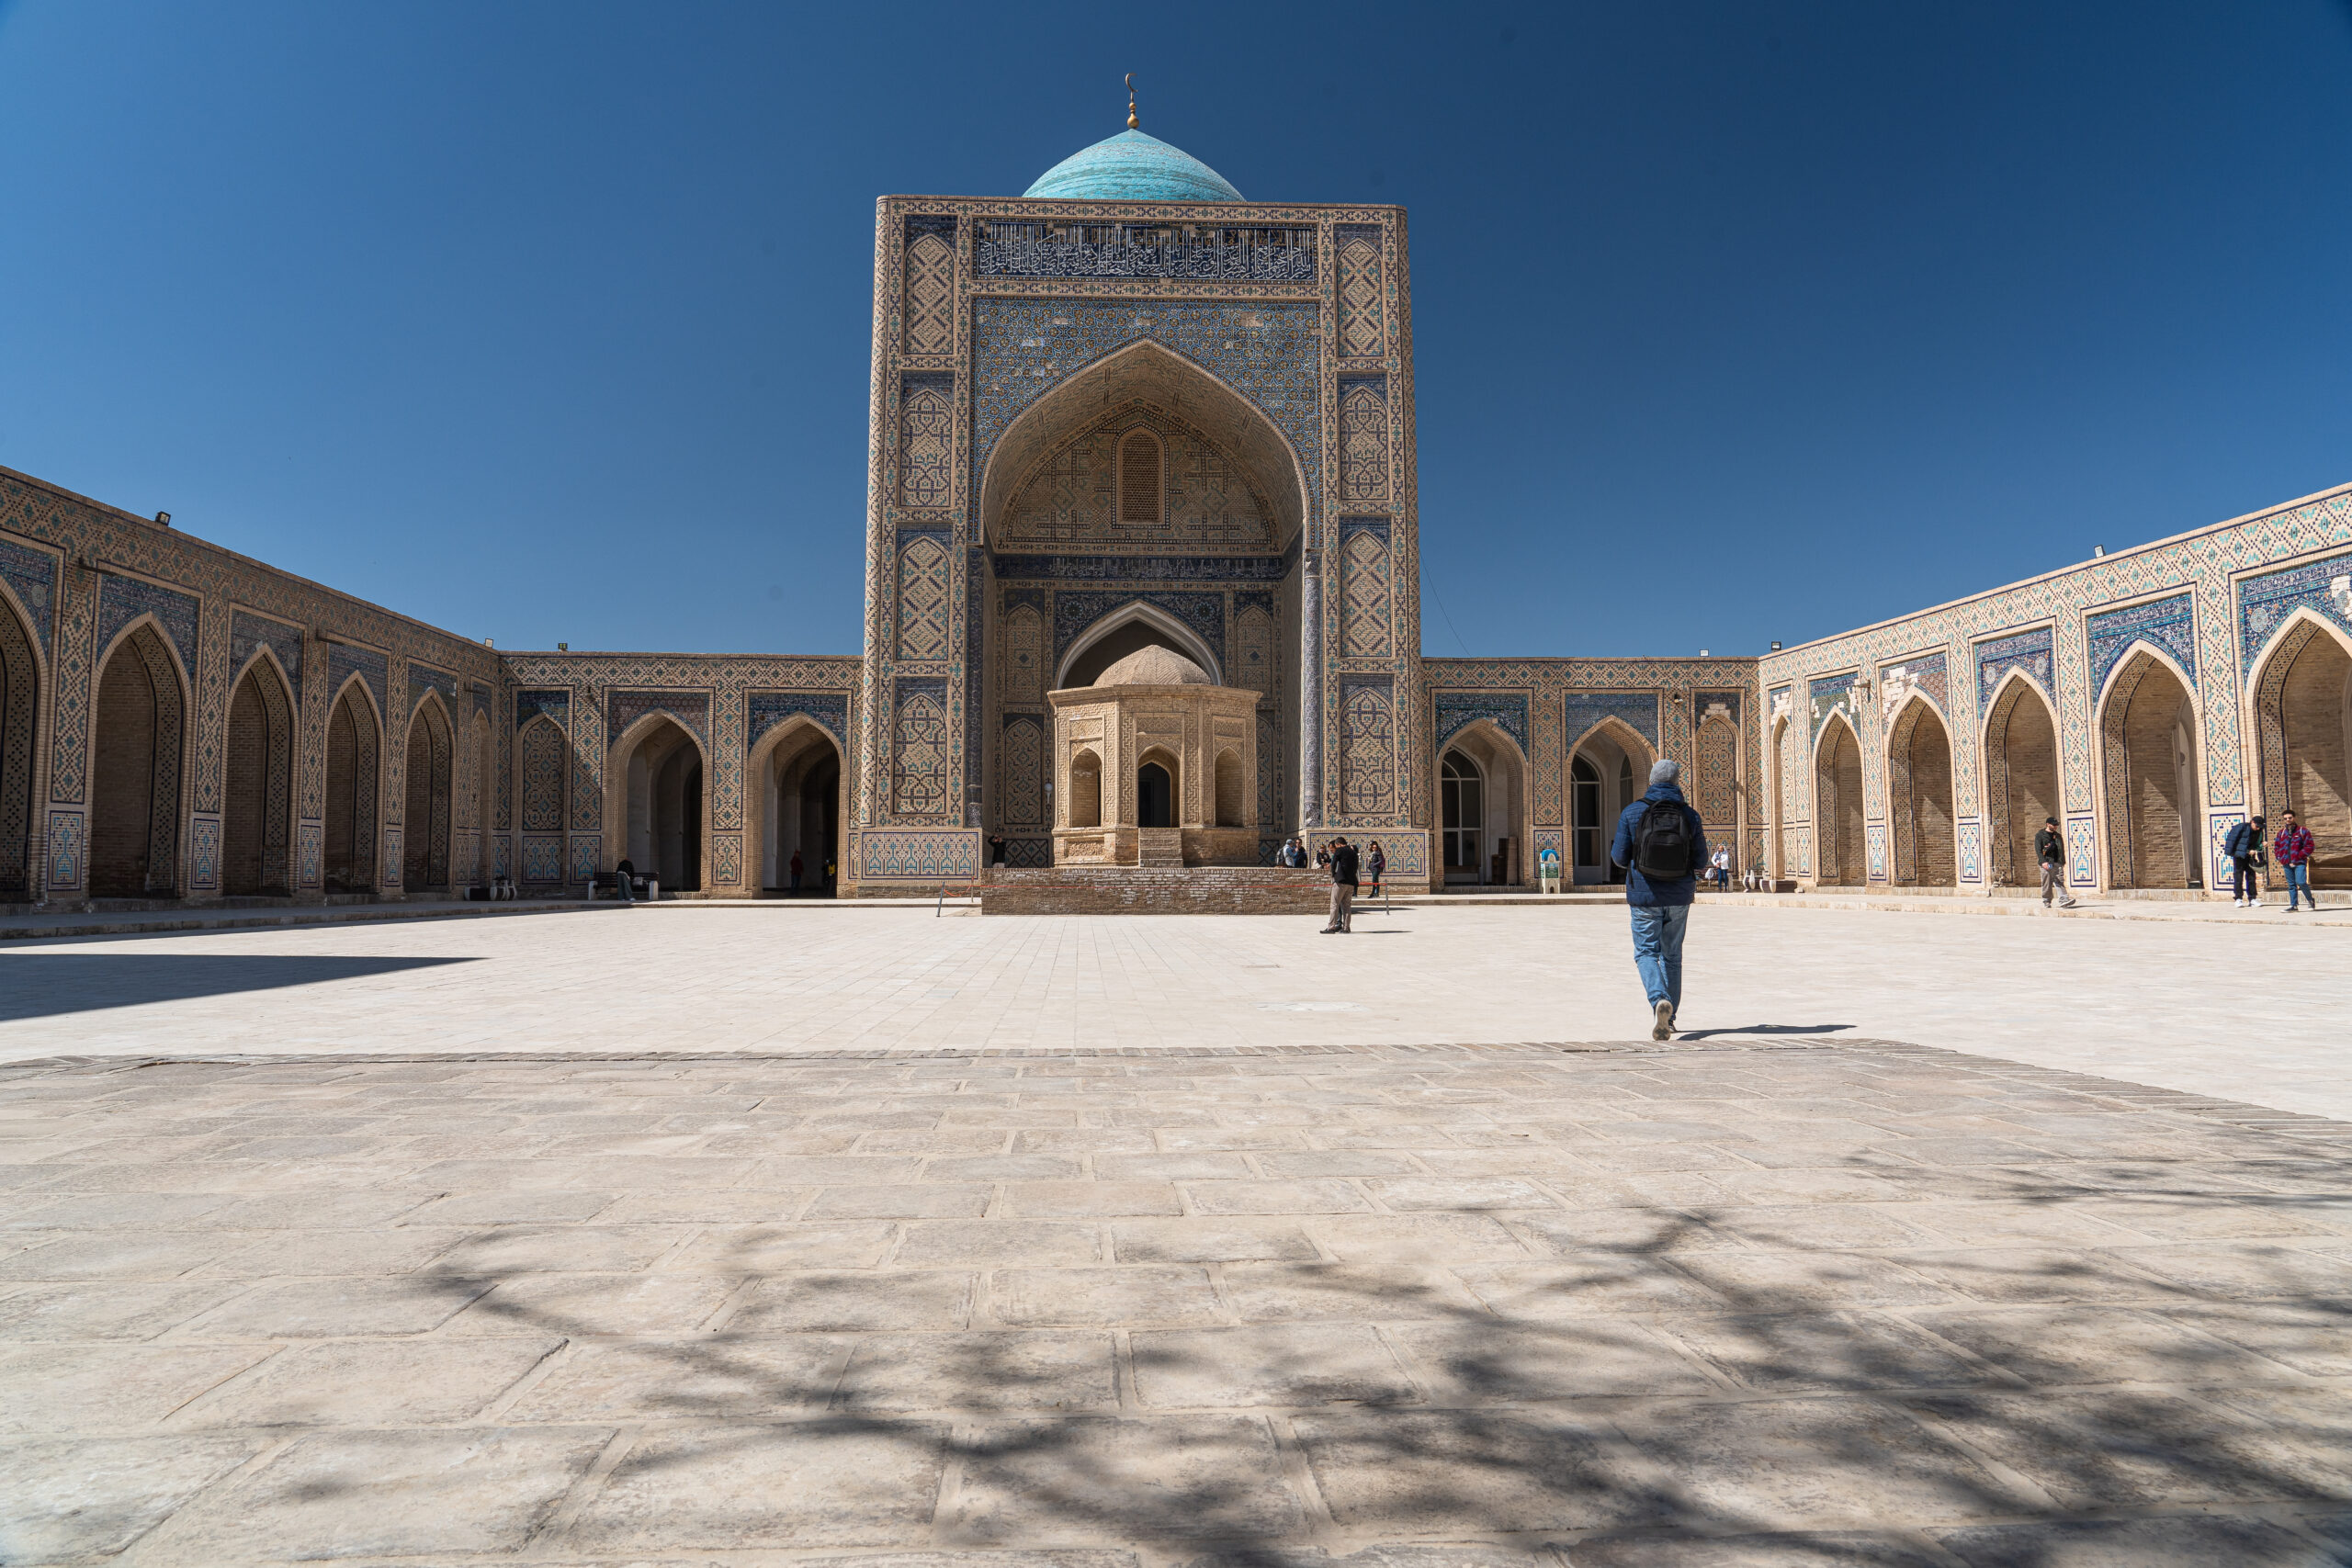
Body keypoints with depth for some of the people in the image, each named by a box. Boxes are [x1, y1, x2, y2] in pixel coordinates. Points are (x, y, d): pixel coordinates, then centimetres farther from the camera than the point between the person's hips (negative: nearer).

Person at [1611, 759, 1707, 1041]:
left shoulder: (1633, 813, -8)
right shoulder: (1690, 816, -4)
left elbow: (1620, 856, -5)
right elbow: (1700, 861, -1)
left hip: (1645, 896, -2)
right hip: (1679, 897, 2)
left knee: (1646, 953, 5)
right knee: (1672, 955, 15)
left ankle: (1660, 1000, -23)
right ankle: (1668, 1018, 22)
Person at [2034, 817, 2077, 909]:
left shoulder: (2058, 836, 19)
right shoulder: (2040, 836, 4)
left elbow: (2062, 850, 23)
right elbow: (2038, 850, -5)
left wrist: (2063, 862, 16)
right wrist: (2043, 861, -17)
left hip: (2057, 863, 4)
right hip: (2046, 863, -4)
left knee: (2060, 882, -9)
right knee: (2046, 884, 0)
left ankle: (2063, 900, -20)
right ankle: (2046, 902, 8)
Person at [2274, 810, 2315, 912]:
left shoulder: (2303, 831, 0)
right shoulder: (2281, 832, 14)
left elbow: (2310, 846, -4)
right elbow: (2276, 846, 19)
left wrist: (2298, 857, -11)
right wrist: (2281, 857, 3)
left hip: (2299, 863, -4)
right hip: (2287, 864, 5)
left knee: (2301, 882, -15)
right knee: (2291, 885, 7)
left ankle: (2311, 900, 7)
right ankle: (2293, 905, 10)